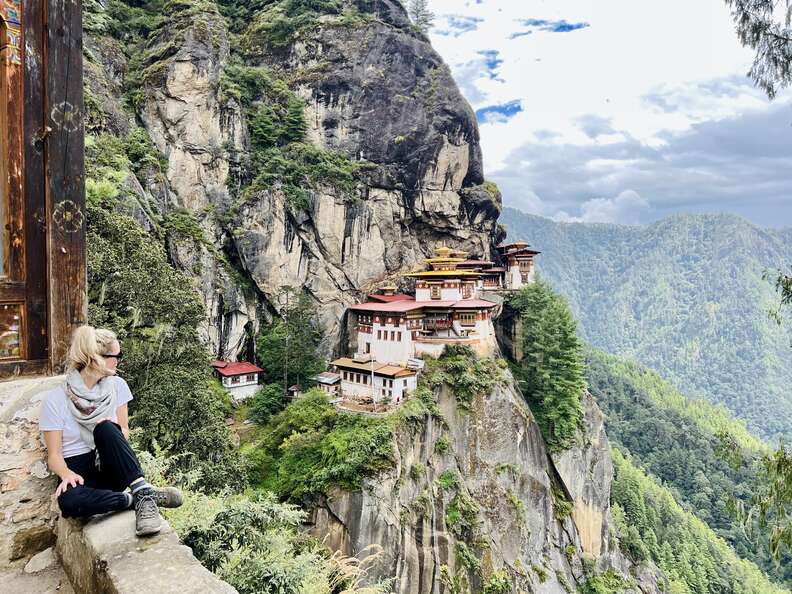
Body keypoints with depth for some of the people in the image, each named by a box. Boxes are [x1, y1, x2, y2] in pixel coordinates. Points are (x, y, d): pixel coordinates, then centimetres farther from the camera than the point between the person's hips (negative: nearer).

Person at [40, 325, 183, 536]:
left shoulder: (116, 385, 0)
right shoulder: (54, 399, -7)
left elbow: (123, 434, 7)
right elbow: (54, 454, -6)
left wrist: (111, 432, -17)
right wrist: (66, 474, -27)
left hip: (110, 468, 2)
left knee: (105, 428, -32)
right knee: (68, 500, -38)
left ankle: (143, 492, -33)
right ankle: (135, 499, -25)